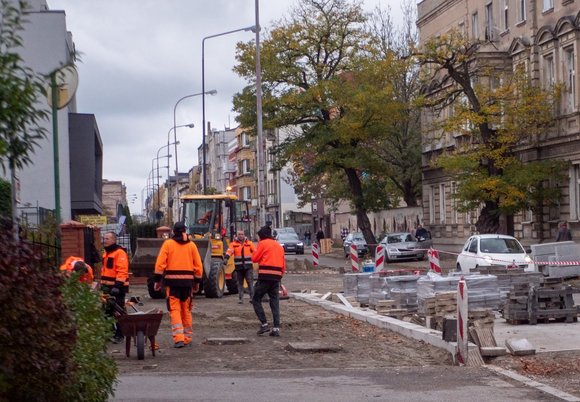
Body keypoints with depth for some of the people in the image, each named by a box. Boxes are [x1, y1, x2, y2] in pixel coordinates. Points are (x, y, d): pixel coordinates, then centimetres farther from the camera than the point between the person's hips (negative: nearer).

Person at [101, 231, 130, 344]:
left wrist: (118, 285, -26)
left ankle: (119, 335, 0)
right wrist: (102, 283, 23)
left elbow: (122, 271, -21)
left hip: (117, 288, -9)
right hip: (107, 287, 10)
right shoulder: (106, 253, 17)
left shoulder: (120, 253, -13)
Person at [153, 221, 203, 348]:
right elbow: (198, 265, 7)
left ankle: (178, 338, -15)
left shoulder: (168, 244, 0)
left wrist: (157, 280, -1)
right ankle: (187, 338, 20)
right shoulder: (191, 245, 7)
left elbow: (160, 263, -6)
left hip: (172, 281, -3)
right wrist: (197, 281, 15)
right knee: (186, 310, 13)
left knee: (174, 309, -3)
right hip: (187, 281, 3)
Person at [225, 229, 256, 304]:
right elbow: (229, 251, -13)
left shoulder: (249, 243, 7)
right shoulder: (233, 244, 2)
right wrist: (226, 258, -29)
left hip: (248, 266, -1)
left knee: (250, 282, -6)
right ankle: (240, 298, 13)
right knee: (240, 283, 6)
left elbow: (255, 252, 8)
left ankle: (252, 297, -1)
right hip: (238, 267, 1)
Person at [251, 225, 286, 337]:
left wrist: (256, 251, 14)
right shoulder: (279, 246, 18)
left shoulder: (263, 243, -2)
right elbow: (283, 265, 17)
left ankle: (264, 324, -6)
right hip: (276, 277, 6)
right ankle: (276, 328, 0)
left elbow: (254, 259, -2)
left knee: (256, 299, 5)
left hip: (265, 276, -6)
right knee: (275, 302, 7)